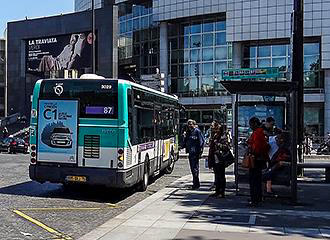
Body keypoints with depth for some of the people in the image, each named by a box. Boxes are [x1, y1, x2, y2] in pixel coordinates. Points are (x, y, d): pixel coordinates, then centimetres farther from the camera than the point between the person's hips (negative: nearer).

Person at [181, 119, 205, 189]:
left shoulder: (197, 131, -7)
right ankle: (196, 183, 23)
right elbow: (185, 143, 17)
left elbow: (201, 141, -10)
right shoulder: (188, 132, 15)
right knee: (192, 168, 13)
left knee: (195, 168, -8)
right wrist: (185, 137, -1)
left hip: (195, 152, -8)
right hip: (190, 152, 8)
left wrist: (200, 151, -15)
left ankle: (196, 184, -2)